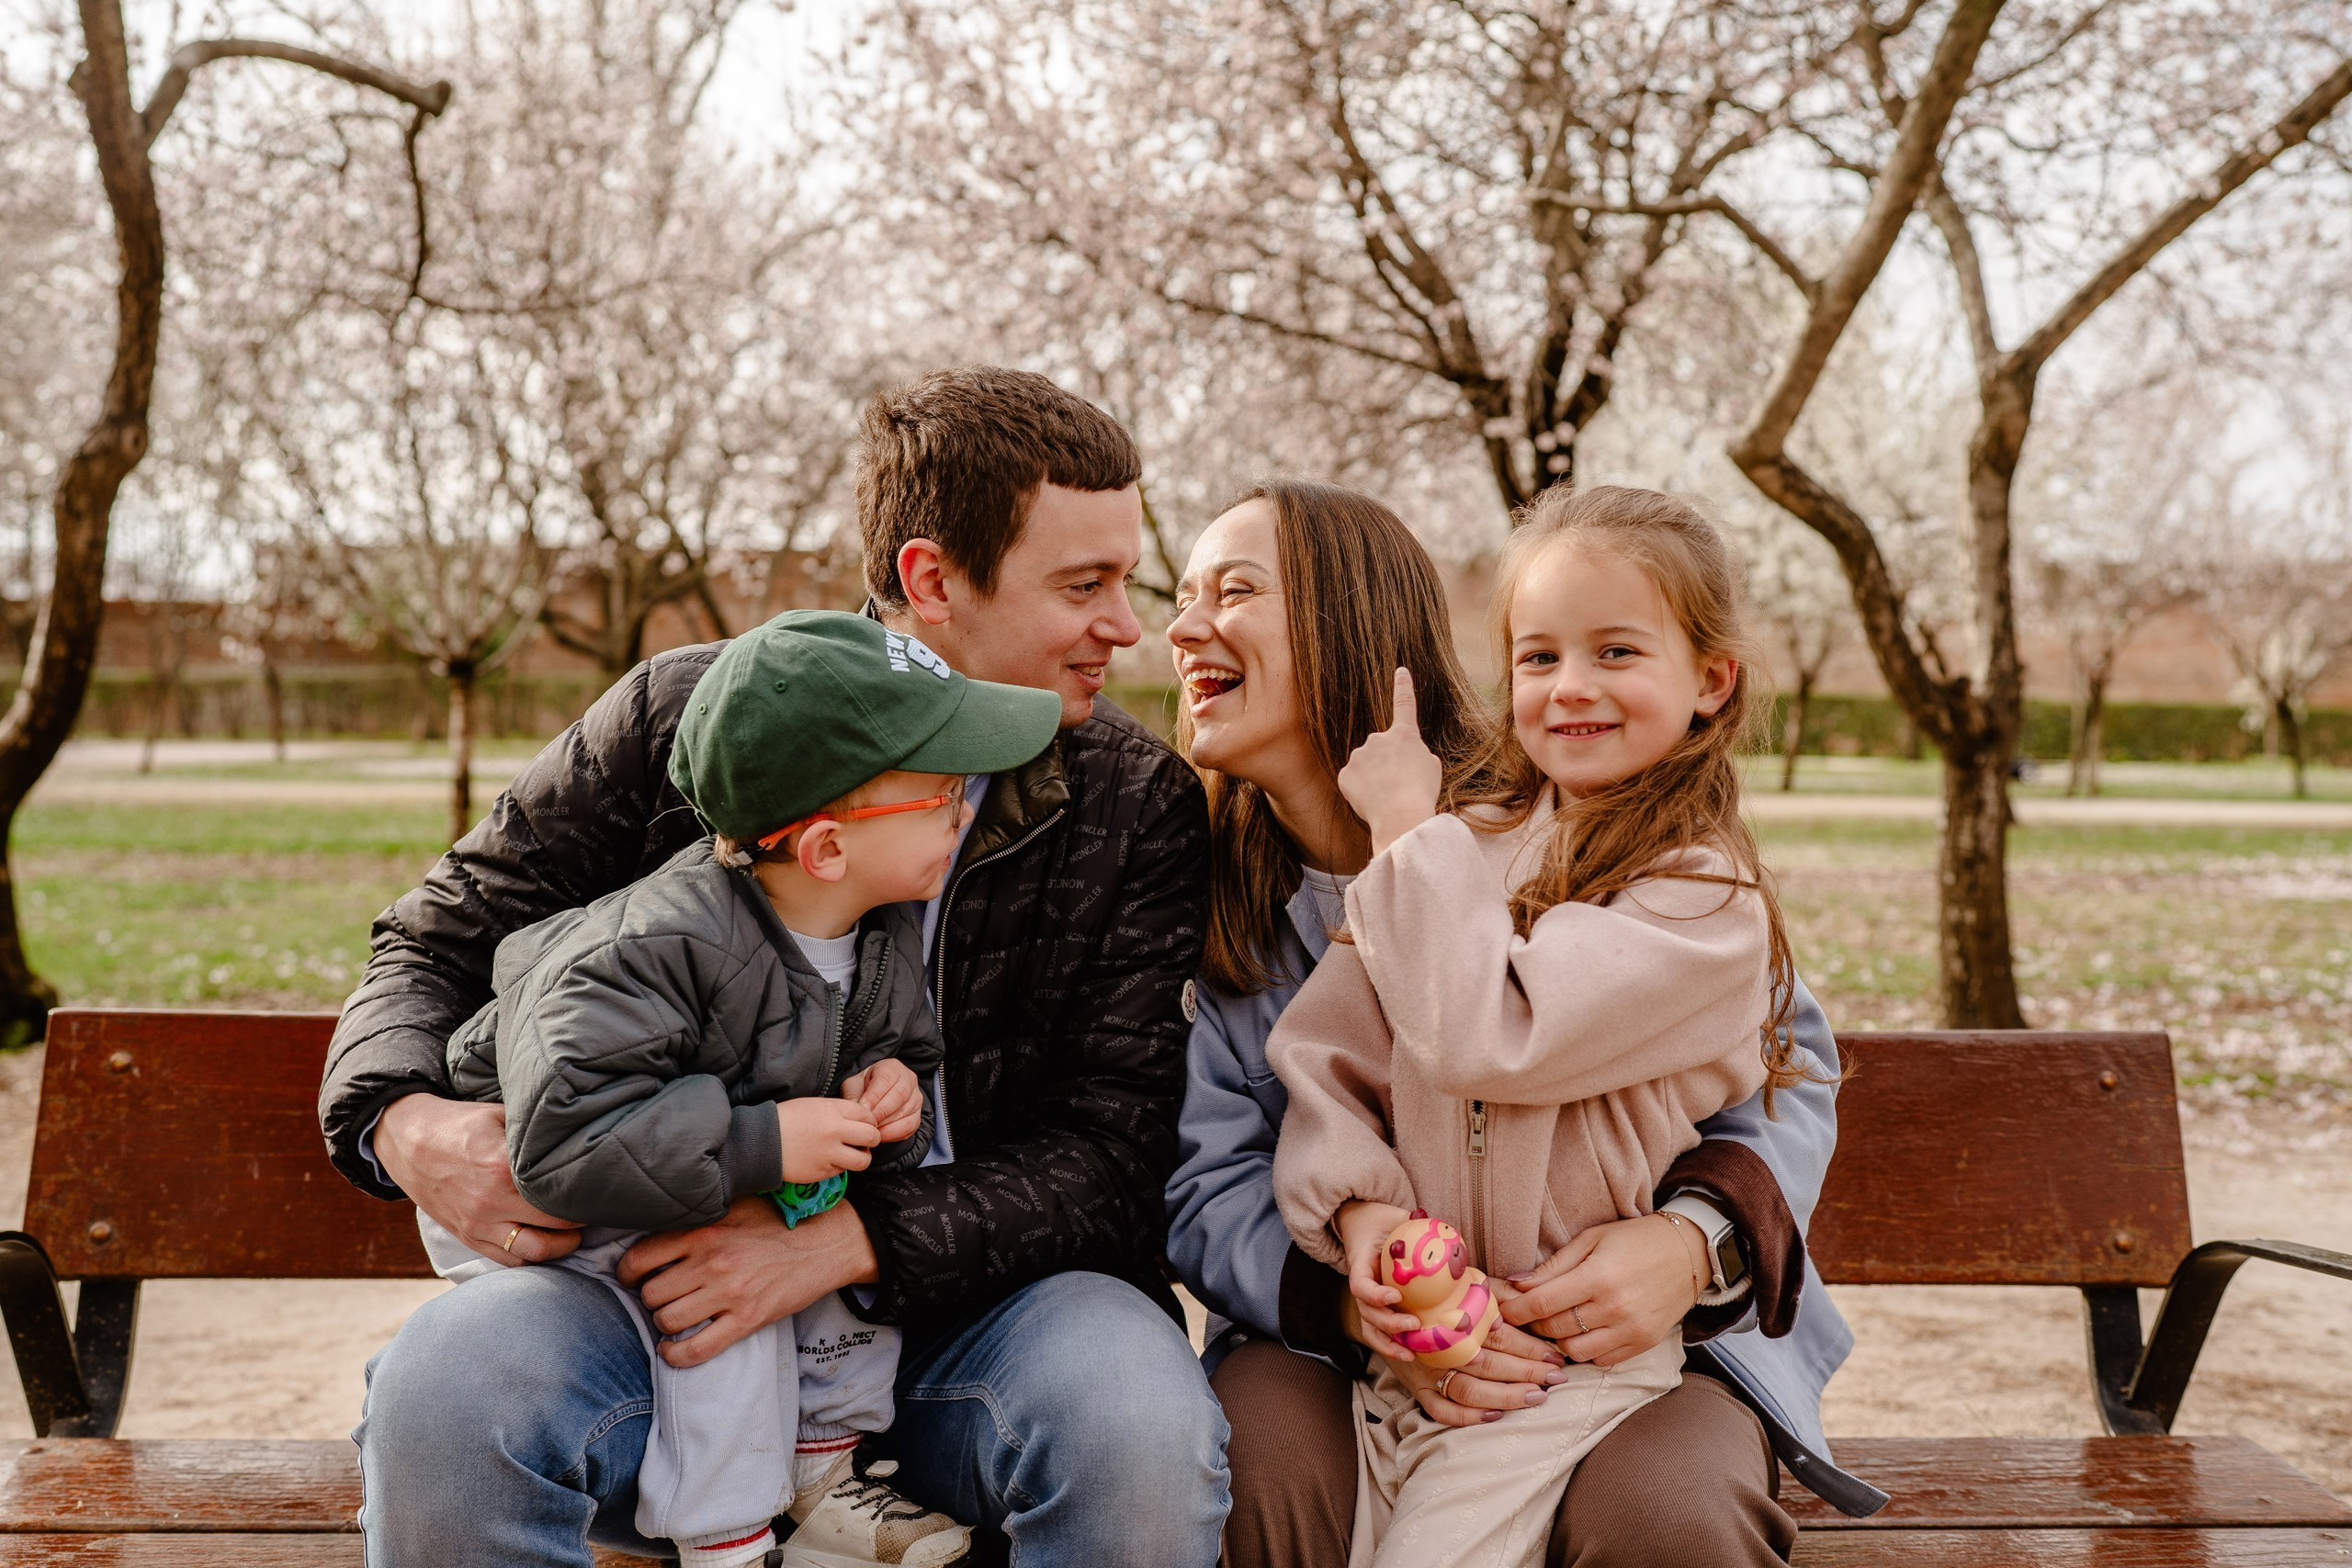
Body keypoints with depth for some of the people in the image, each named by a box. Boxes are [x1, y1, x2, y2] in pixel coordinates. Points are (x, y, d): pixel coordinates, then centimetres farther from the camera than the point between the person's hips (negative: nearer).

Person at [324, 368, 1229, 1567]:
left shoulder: (1141, 804, -1)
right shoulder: (682, 719, -1)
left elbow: (1112, 1148, -6)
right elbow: (442, 942, 8)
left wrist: (845, 1241, -20)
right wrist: (404, 1121, -15)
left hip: (970, 1295, 0)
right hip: (668, 1287, 0)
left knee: (1138, 1419, -32)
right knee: (441, 1389, -28)